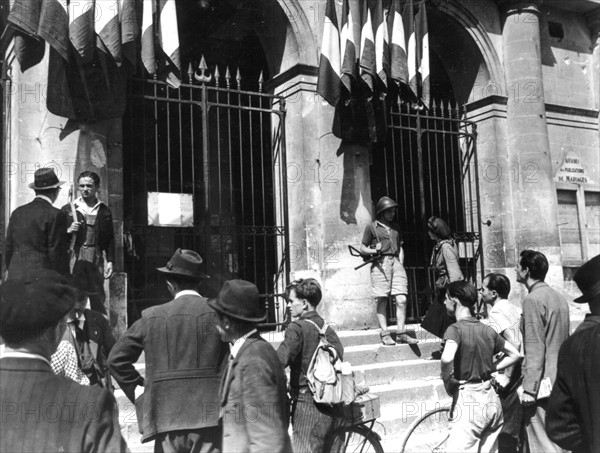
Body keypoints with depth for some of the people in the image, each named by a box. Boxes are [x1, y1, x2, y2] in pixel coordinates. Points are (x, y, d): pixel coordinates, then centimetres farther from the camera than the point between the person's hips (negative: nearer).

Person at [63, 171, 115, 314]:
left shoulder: (104, 211, 12)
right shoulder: (68, 209, 9)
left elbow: (110, 238, 11)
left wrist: (110, 261, 3)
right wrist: (68, 231, -10)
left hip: (96, 259, 1)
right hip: (73, 256, -1)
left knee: (98, 299, 1)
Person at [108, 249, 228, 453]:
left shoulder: (152, 317, 2)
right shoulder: (219, 313, -4)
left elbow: (116, 359, 8)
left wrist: (139, 390, 13)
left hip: (167, 418, 2)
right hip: (210, 416, -1)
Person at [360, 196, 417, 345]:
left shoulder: (395, 228, 20)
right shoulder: (371, 227, 6)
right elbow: (363, 249, 7)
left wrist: (400, 264, 10)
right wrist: (374, 250, -12)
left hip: (396, 262, 4)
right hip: (380, 264, -4)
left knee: (401, 300, -5)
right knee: (382, 301, -4)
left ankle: (401, 334, 1)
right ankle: (385, 334, 1)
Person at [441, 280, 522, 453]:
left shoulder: (456, 329, -13)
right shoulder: (487, 330, 8)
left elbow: (447, 358, -31)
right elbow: (515, 354, 17)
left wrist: (448, 384, -14)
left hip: (469, 401, -7)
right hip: (492, 400, 8)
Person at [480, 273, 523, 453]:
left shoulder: (496, 312, -15)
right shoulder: (514, 308, 10)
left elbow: (514, 344, -25)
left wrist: (507, 376, -20)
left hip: (506, 375, -9)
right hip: (520, 370, 9)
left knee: (506, 427, 2)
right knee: (518, 424, 18)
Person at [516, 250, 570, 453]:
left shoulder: (533, 299, -14)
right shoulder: (559, 297, 11)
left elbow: (534, 348, -19)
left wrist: (529, 388, -17)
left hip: (542, 382, -9)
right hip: (559, 381, 9)